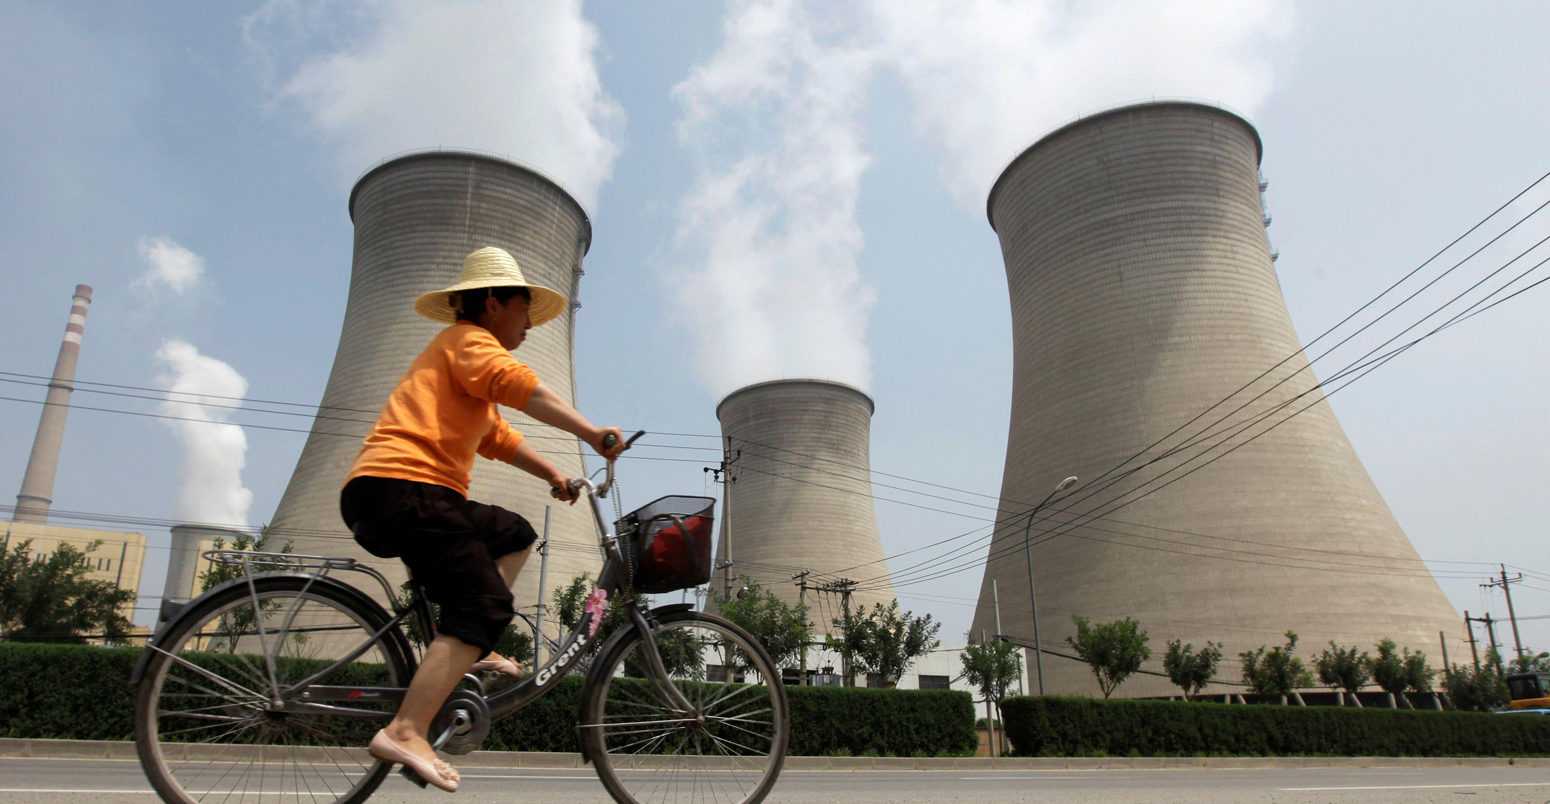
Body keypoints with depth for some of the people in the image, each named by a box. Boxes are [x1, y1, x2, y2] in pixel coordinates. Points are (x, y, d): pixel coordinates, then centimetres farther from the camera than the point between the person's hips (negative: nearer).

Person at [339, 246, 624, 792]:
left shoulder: (466, 351, 33)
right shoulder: (468, 339, 2)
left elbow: (498, 438, 31)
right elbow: (516, 384, -20)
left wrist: (553, 475, 20)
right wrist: (589, 433, -27)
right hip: (402, 487, -10)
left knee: (516, 536, 19)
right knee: (484, 605, -18)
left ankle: (465, 650, 7)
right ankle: (406, 733, -26)